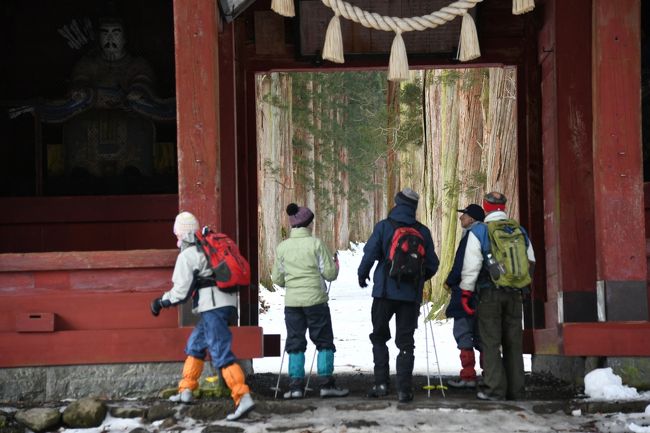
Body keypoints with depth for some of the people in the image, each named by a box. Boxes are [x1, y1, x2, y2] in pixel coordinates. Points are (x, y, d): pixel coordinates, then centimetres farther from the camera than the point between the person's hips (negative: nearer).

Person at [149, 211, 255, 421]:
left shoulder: (187, 256, -4)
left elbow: (181, 292, -6)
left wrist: (160, 302, 8)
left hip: (213, 306, -9)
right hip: (228, 302, 9)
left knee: (221, 353, -14)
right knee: (195, 344, 23)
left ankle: (243, 397, -27)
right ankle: (186, 390, 31)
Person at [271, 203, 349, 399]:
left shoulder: (282, 247, 2)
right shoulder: (316, 243, -8)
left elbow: (277, 279, 7)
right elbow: (329, 273, -8)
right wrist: (336, 264, 14)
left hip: (292, 302, 3)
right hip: (316, 301, -3)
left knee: (295, 343, 9)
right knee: (324, 341, 7)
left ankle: (296, 385, 5)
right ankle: (326, 383, 3)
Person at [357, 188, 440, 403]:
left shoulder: (384, 226, -4)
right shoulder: (423, 232, 3)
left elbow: (369, 254, -7)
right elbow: (432, 265, 7)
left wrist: (362, 275, 12)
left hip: (385, 291, -2)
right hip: (411, 294, 2)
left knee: (379, 337, 13)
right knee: (405, 341, 7)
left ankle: (381, 383, 5)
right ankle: (404, 389, 1)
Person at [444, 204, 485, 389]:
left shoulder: (470, 236, -13)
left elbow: (461, 265, -17)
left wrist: (450, 282, -2)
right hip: (482, 295, 9)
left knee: (463, 332, -5)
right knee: (480, 336, 13)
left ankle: (468, 377, -6)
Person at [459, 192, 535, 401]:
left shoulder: (478, 232, -5)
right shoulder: (520, 231, 9)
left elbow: (471, 265, -9)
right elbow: (530, 262, 14)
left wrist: (466, 291, -3)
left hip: (489, 293, -4)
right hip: (514, 294, 4)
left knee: (491, 343, -1)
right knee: (513, 343, 9)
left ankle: (494, 389, -5)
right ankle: (516, 390, 10)